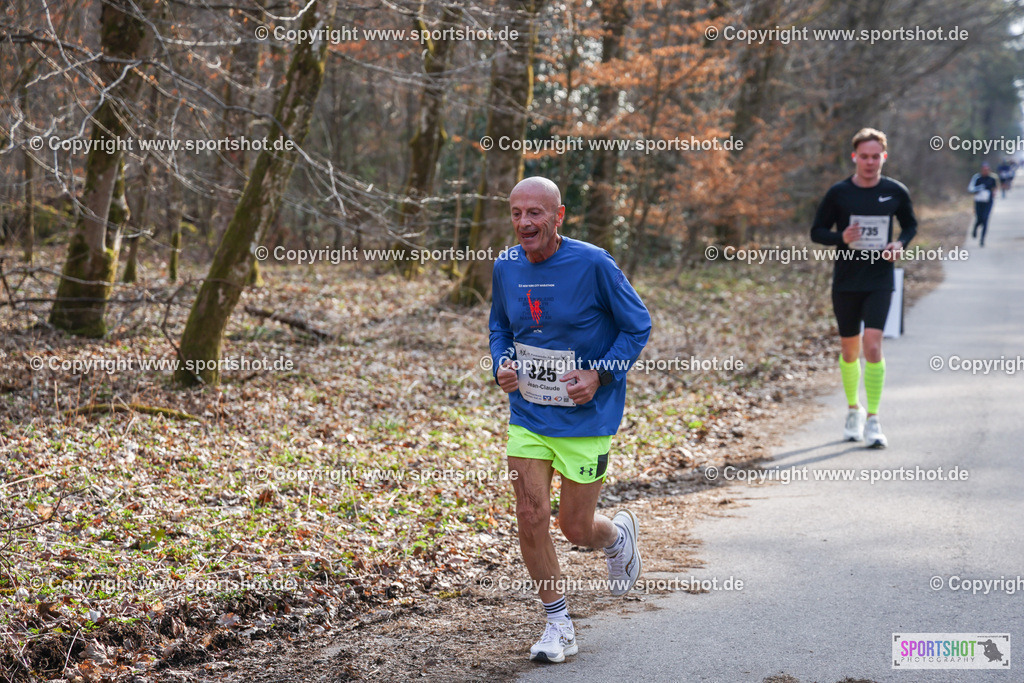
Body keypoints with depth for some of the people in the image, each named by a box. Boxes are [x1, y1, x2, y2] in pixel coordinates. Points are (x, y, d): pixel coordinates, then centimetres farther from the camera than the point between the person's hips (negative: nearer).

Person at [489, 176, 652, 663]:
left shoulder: (593, 264, -16)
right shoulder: (506, 266, -1)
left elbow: (637, 325, -7)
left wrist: (600, 375, -18)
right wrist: (501, 365, -4)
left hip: (586, 417, -4)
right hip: (526, 414, 4)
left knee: (575, 527, 3)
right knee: (530, 518, -5)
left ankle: (618, 535, 42)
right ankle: (559, 627, 13)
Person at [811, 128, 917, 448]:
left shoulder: (896, 192, 1)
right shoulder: (838, 193, -2)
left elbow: (910, 225, 16)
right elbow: (817, 231, 3)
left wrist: (900, 244, -6)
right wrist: (841, 237, -18)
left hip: (880, 281, -1)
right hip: (846, 282, 1)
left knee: (872, 345, -16)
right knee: (849, 351, 10)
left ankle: (873, 419, -9)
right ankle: (853, 409, 32)